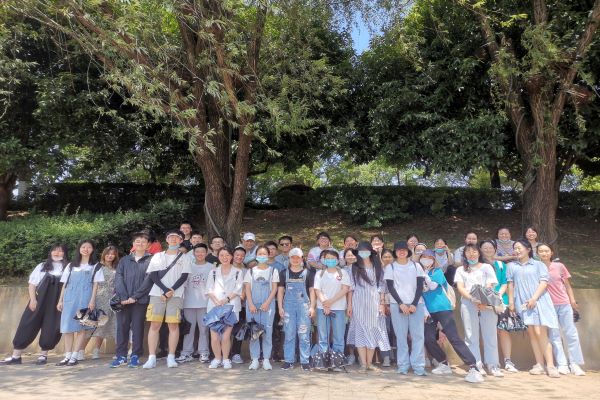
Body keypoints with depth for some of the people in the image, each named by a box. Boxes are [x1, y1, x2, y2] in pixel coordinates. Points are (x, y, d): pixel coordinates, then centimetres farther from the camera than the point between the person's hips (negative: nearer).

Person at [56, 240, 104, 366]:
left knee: (82, 327, -6)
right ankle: (67, 356, 6)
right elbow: (65, 284, 15)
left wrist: (92, 300, -8)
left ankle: (74, 356, -2)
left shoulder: (95, 266, 9)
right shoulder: (71, 265, 17)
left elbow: (95, 285, 3)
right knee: (67, 327, 0)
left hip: (85, 299, -3)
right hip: (69, 298, 3)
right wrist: (60, 300, 8)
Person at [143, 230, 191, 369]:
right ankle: (152, 358, 2)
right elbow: (153, 275, 3)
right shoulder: (157, 256, 14)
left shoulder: (184, 258, 11)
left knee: (173, 325, -3)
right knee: (155, 325, -2)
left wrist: (171, 291, -13)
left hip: (176, 295, -1)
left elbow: (184, 277, 0)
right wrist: (165, 290, -10)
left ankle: (171, 357, 3)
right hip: (157, 294, 1)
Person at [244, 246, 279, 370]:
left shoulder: (273, 270, 7)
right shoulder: (251, 271, 10)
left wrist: (267, 303, -10)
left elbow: (274, 289, 2)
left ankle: (266, 359, 6)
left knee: (267, 332, -2)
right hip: (252, 305, 1)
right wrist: (251, 304, -8)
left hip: (268, 305, -1)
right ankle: (254, 359, 10)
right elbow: (247, 288, 5)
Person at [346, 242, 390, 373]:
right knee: (360, 332, -2)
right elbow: (351, 287, 5)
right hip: (359, 303, -1)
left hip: (374, 303, 1)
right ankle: (363, 364, 3)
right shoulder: (354, 267, 7)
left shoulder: (377, 267, 10)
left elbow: (381, 286, 7)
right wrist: (349, 305, -2)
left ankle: (370, 363, 14)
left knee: (373, 332, 3)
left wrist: (382, 303, -2)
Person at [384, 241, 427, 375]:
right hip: (397, 304, -1)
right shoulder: (390, 267, 5)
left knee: (418, 335, -2)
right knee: (401, 335, -1)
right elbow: (390, 287, 0)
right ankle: (403, 366, 7)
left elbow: (420, 286, 3)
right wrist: (401, 304, -10)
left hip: (416, 304, 1)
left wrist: (414, 304, -8)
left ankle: (418, 366, 4)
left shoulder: (416, 266, 8)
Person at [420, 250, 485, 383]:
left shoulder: (437, 271, 2)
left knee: (454, 338, -11)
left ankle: (473, 368, -11)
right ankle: (444, 364, 17)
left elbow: (432, 286, -15)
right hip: (428, 311, 5)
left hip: (442, 308, -4)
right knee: (429, 339, -3)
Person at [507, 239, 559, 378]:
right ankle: (539, 364, 7)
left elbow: (544, 282, -2)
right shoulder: (512, 266, 15)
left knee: (540, 332, -9)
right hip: (522, 303, 3)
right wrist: (511, 302, 4)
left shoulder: (538, 265, 8)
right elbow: (511, 284, 13)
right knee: (531, 333, 2)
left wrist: (534, 298, -12)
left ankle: (550, 365, -4)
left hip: (538, 302, -2)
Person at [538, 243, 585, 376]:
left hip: (564, 304, 1)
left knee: (571, 333, 3)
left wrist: (573, 301, 4)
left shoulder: (559, 266, 3)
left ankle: (575, 364, 12)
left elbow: (567, 285, 9)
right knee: (554, 335, 2)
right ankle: (562, 364, 8)